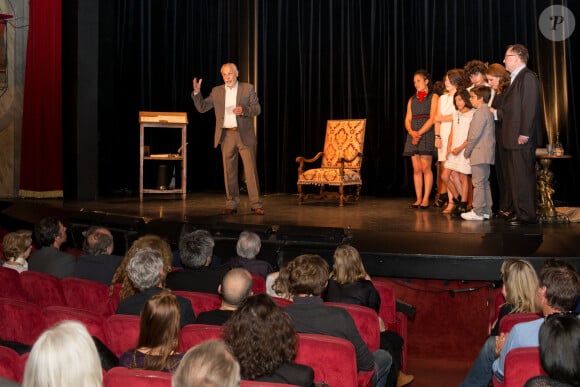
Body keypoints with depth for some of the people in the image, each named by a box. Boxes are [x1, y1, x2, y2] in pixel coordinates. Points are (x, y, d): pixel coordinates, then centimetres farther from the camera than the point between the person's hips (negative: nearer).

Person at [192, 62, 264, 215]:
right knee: (229, 172, 5)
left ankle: (256, 204, 0)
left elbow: (257, 109, -1)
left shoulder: (248, 88, 3)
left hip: (245, 135, -2)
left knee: (251, 169, -4)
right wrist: (197, 92, -9)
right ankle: (231, 205, 11)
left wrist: (244, 110, -21)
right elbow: (201, 108, 7)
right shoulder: (217, 91, 10)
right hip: (226, 136, 3)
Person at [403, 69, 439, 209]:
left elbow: (432, 119, -7)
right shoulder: (412, 100, 19)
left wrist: (420, 133, -13)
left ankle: (426, 199, -6)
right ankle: (418, 199, 6)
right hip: (413, 136, 5)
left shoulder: (433, 97, 3)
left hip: (427, 134, -5)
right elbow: (407, 120, 11)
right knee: (416, 169, 3)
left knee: (425, 168, -9)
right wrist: (412, 132, -8)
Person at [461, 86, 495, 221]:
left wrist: (467, 151, -9)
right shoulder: (488, 112, 18)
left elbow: (475, 135, -19)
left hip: (479, 153, -11)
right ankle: (486, 210, 17)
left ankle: (478, 211, -7)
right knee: (484, 183, 14)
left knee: (478, 183, -8)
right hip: (486, 154, 11)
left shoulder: (480, 112, -14)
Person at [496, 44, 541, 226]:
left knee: (523, 177, -6)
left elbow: (530, 108, -18)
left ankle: (527, 215, -1)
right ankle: (520, 212, 21)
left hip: (521, 138, -10)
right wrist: (495, 112, 19)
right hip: (512, 138, 10)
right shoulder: (516, 78, 18)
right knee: (514, 177, 13)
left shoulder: (527, 77, -11)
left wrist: (524, 134, -21)